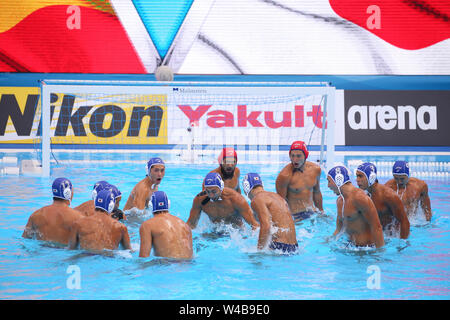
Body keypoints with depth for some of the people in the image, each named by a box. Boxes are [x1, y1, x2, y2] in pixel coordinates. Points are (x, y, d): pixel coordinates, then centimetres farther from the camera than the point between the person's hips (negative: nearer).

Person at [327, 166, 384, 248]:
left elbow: (376, 227, -18)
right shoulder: (339, 200, 13)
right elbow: (339, 228, 25)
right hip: (351, 245, 8)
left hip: (367, 247, -8)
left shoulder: (359, 197, -16)